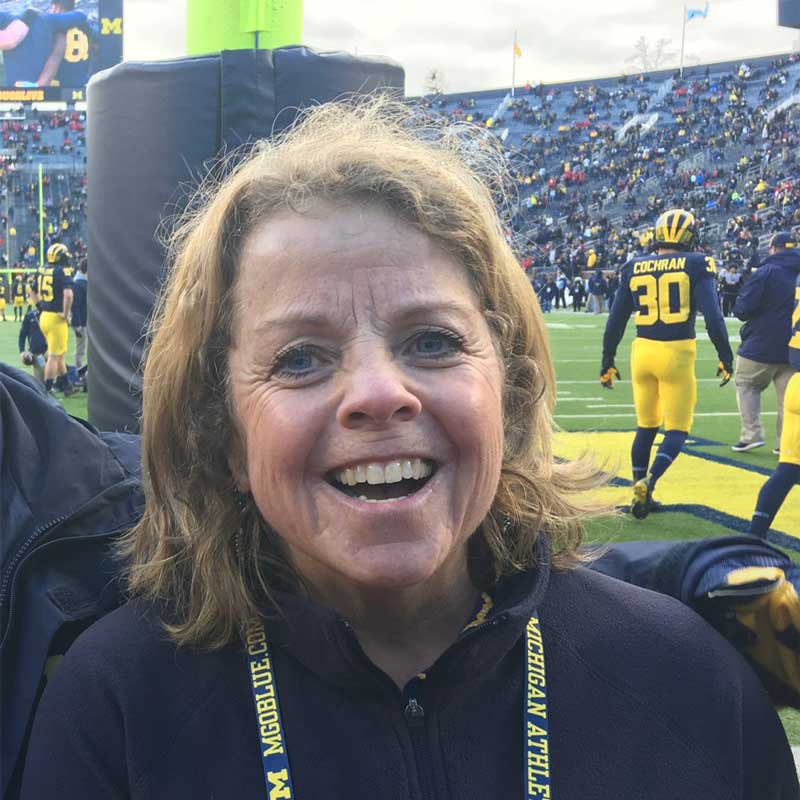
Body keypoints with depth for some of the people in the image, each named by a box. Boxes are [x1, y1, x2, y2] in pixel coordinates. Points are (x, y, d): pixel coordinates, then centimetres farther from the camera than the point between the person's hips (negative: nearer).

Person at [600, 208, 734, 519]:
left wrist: (607, 361, 18)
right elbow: (712, 315, -9)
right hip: (677, 353, -4)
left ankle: (641, 493, 21)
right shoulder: (696, 265, -3)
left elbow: (616, 320, 9)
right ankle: (647, 482, -15)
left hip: (643, 351, 4)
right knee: (677, 430, 6)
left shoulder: (634, 267, 7)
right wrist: (726, 357, -1)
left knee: (646, 427, 18)